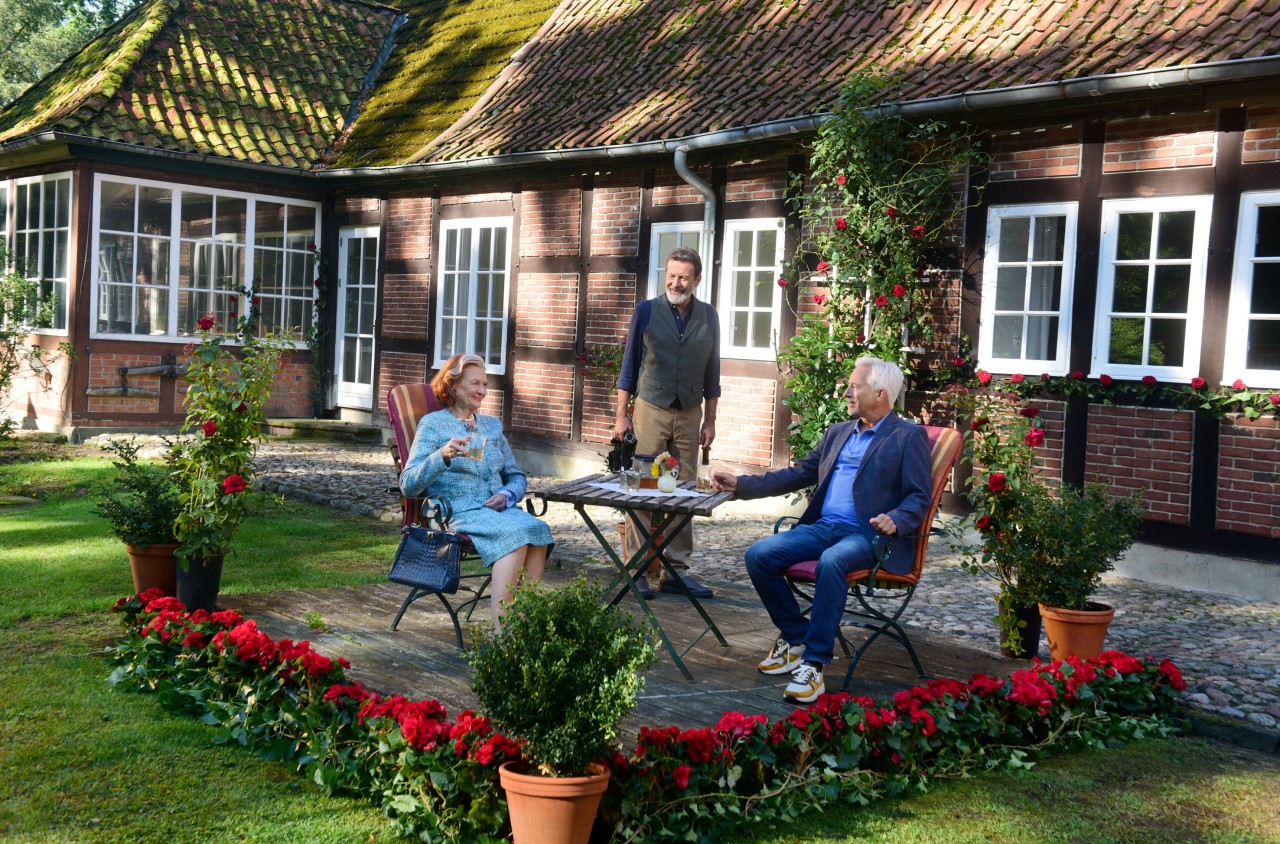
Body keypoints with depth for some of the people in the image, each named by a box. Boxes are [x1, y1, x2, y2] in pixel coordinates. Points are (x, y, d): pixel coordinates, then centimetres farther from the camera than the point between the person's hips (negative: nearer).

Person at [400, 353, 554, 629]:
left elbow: (517, 476, 25)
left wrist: (507, 494, 0)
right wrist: (443, 456, -24)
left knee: (538, 530, -29)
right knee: (516, 534, -34)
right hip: (460, 511, -5)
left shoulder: (492, 425, 23)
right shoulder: (433, 424, 6)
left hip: (498, 508, 5)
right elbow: (408, 485, -6)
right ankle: (501, 629, -39)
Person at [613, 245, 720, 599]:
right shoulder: (647, 311, 0)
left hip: (689, 415, 2)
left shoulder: (708, 316, 6)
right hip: (651, 410, -2)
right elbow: (629, 366, 4)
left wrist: (709, 421, 8)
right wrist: (621, 415, -1)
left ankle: (676, 570, 10)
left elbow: (712, 374, 11)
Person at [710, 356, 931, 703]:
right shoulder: (837, 433, 24)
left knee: (831, 562, -38)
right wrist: (740, 484, 15)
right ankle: (795, 639, 2)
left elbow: (919, 498, -3)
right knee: (758, 555, -14)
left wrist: (895, 520, -25)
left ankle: (814, 665, -30)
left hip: (868, 535, -7)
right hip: (822, 527, 7)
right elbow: (799, 474, 24)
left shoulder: (909, 437, 4)